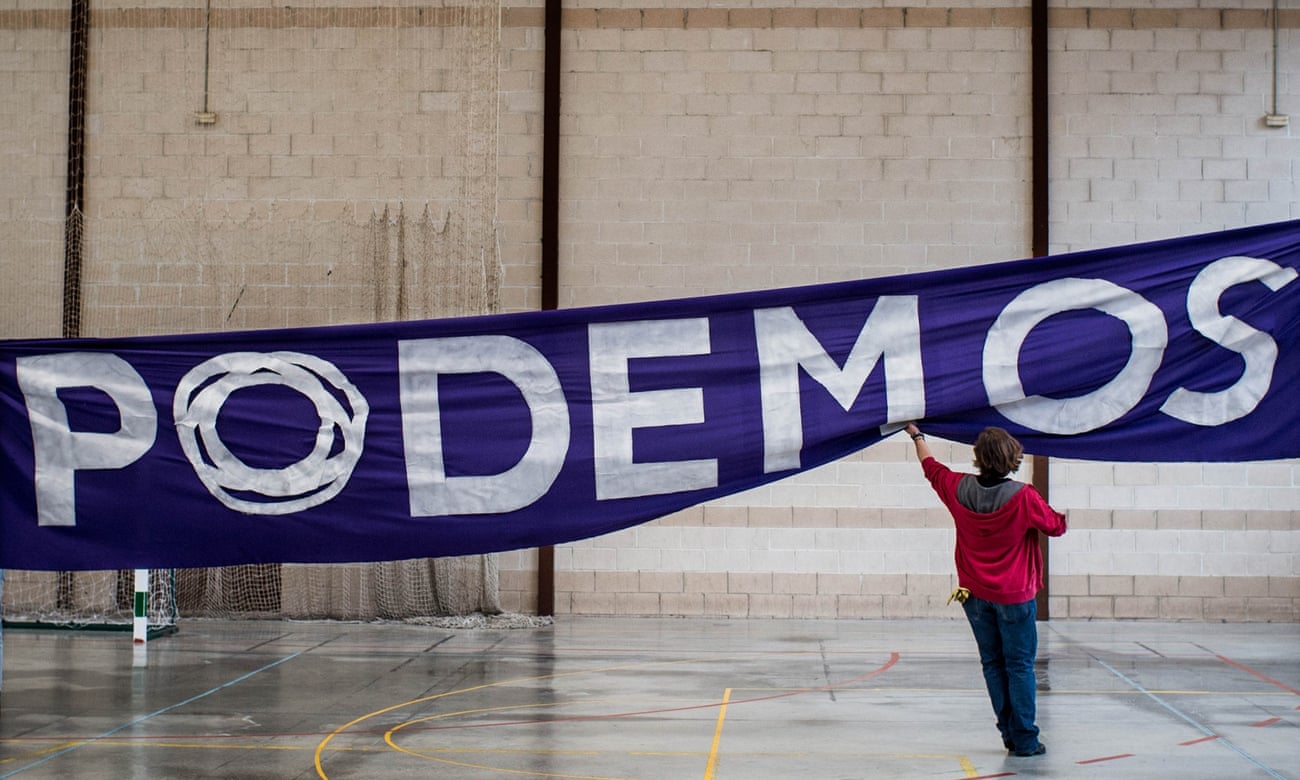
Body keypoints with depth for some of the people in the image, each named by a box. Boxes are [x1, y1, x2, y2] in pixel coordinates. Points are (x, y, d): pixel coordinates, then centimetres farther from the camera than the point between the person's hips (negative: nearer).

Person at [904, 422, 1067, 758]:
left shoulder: (959, 489, -9)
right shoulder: (1023, 496, -20)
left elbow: (931, 468, 12)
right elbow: (1057, 526, -6)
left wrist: (917, 435, 30)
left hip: (974, 593, 4)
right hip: (1014, 595, -4)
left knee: (992, 663, 13)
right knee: (1020, 665, 3)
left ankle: (1009, 732, 16)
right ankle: (1024, 739, 4)